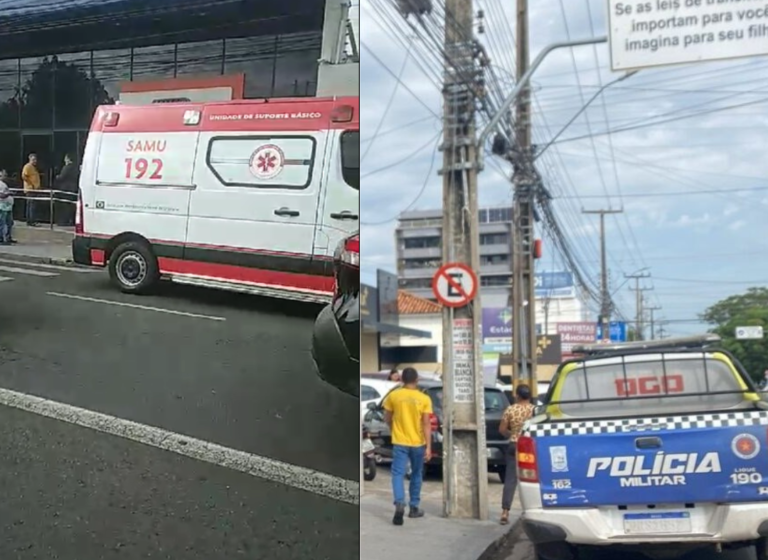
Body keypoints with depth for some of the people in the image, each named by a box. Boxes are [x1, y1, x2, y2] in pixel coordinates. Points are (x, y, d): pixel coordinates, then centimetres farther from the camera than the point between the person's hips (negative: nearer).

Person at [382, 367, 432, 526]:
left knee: (398, 474, -2)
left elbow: (387, 418, 7)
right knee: (416, 475, 16)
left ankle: (400, 504, -23)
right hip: (418, 443, 1)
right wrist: (428, 447, -8)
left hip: (400, 442, -1)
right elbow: (426, 424, -9)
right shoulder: (424, 399, -6)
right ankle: (414, 508, 22)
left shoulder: (393, 396, -3)